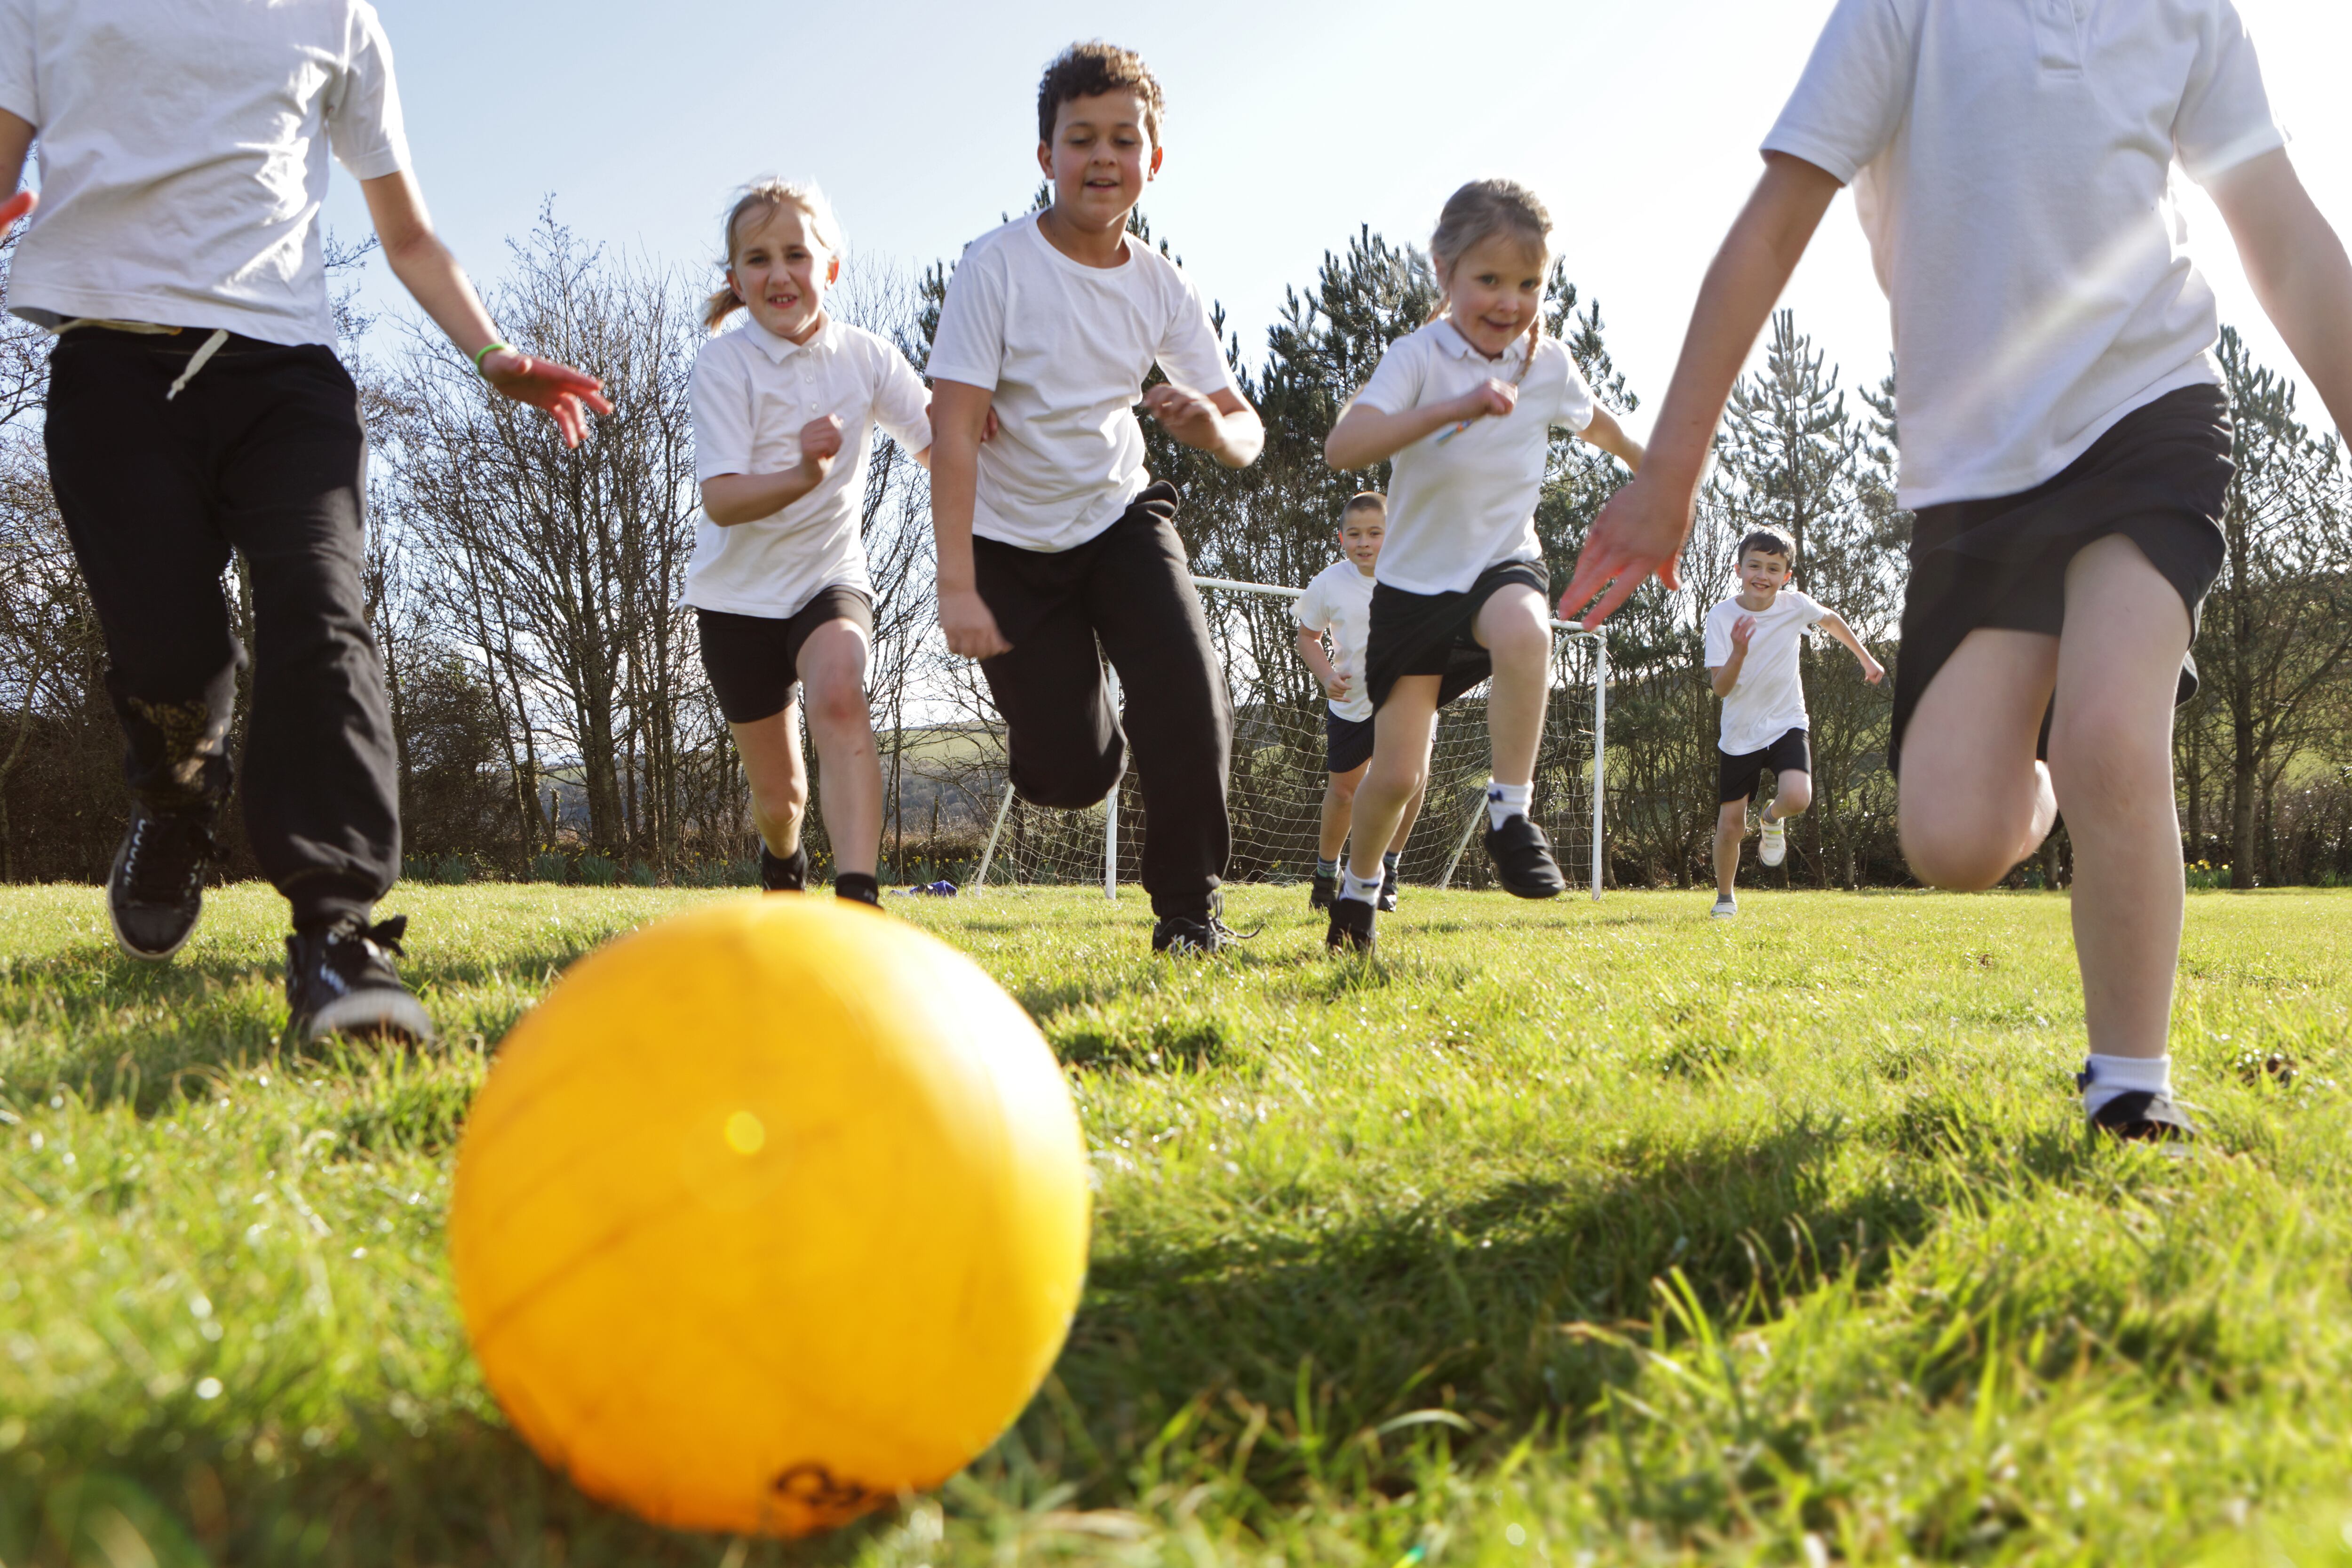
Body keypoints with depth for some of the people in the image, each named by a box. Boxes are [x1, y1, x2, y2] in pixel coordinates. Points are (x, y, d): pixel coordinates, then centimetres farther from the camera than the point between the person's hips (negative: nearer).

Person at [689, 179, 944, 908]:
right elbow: (721, 500, -23)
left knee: (838, 690, -34)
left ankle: (858, 898, -39)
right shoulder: (725, 362, -13)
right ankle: (782, 853, 45)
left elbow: (940, 450, -7)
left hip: (830, 576, 1)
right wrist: (801, 475, -42)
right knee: (778, 793, 7)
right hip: (740, 592, -1)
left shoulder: (866, 356, -4)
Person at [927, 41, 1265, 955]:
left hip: (1120, 513, 3)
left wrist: (1215, 430, -30)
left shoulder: (1161, 287, -6)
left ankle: (1189, 909, -4)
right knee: (1070, 775, -6)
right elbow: (954, 430, -21)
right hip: (1011, 540, -3)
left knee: (1187, 691, -22)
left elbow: (1244, 429, -4)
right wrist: (958, 587, -28)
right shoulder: (996, 268, -17)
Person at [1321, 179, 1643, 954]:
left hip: (1504, 564, 2)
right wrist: (1455, 408, -46)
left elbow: (1592, 420, 21)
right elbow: (1343, 445, -36)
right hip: (1415, 581, -2)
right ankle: (1359, 884, 30)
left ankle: (1510, 811, -22)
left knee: (1524, 630, -37)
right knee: (1397, 774, -1)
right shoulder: (1419, 358, -17)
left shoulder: (1549, 363, -4)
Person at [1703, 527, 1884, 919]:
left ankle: (1774, 819, 12)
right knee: (1730, 826, 0)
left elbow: (1832, 621, 15)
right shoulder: (1721, 617, -14)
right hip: (1740, 734, 0)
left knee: (1797, 797, -26)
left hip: (1787, 724, 1)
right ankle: (1725, 897, 26)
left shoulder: (1795, 605, -9)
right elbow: (1721, 687, -18)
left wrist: (1867, 660, 24)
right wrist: (1739, 654, -36)